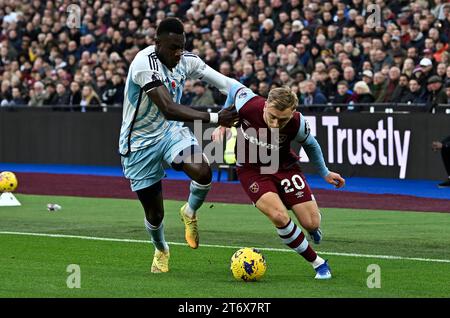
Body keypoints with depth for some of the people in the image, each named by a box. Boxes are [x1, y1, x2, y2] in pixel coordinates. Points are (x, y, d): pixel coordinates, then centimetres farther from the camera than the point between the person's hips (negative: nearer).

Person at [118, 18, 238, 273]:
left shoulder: (186, 60, -9)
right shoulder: (146, 63, -30)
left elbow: (224, 83, -2)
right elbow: (169, 109, -40)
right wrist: (214, 118, -44)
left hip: (171, 132, 4)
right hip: (141, 144, -4)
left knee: (203, 172, -26)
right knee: (155, 214, 4)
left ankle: (190, 213, 7)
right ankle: (161, 250, 40)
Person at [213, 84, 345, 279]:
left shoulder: (297, 124, -27)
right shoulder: (248, 106, -31)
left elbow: (310, 144, -2)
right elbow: (235, 88, -5)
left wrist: (324, 173, 8)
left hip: (284, 166, 1)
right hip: (251, 170, -1)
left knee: (311, 224, -4)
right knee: (279, 216, -25)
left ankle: (314, 230, 40)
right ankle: (317, 263, -5)